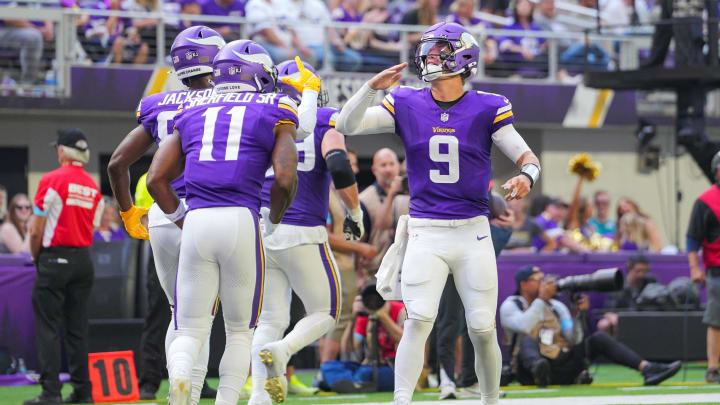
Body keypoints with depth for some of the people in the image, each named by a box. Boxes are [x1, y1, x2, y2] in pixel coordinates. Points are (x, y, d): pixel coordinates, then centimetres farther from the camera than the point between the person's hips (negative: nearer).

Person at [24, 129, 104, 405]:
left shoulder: (52, 181, -10)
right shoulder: (93, 187, 9)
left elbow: (36, 230, -10)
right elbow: (91, 229, 10)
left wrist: (36, 257, 6)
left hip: (55, 259, -6)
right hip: (84, 261, 6)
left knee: (47, 327, -4)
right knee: (78, 328, 10)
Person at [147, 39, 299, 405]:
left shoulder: (193, 113, 19)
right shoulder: (274, 114, 10)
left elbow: (156, 178, 13)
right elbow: (285, 179, -4)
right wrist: (272, 223, 13)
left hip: (197, 223, 2)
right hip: (242, 222, -2)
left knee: (191, 331, 7)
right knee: (239, 330, 15)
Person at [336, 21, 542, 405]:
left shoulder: (487, 108, -2)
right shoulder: (406, 105, 3)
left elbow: (527, 157, -1)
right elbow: (347, 125, -1)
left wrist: (526, 176, -24)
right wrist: (372, 87, -16)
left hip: (473, 231, 0)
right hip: (425, 233, 0)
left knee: (482, 329, 3)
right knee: (418, 320, -16)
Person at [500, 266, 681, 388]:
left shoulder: (556, 306, 20)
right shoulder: (510, 306, 6)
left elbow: (573, 339, 7)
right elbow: (524, 327, -17)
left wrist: (578, 314, -7)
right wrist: (542, 299, -11)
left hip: (564, 371, 5)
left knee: (598, 338, -10)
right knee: (529, 341, -34)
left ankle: (647, 369, -25)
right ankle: (538, 370, -71)